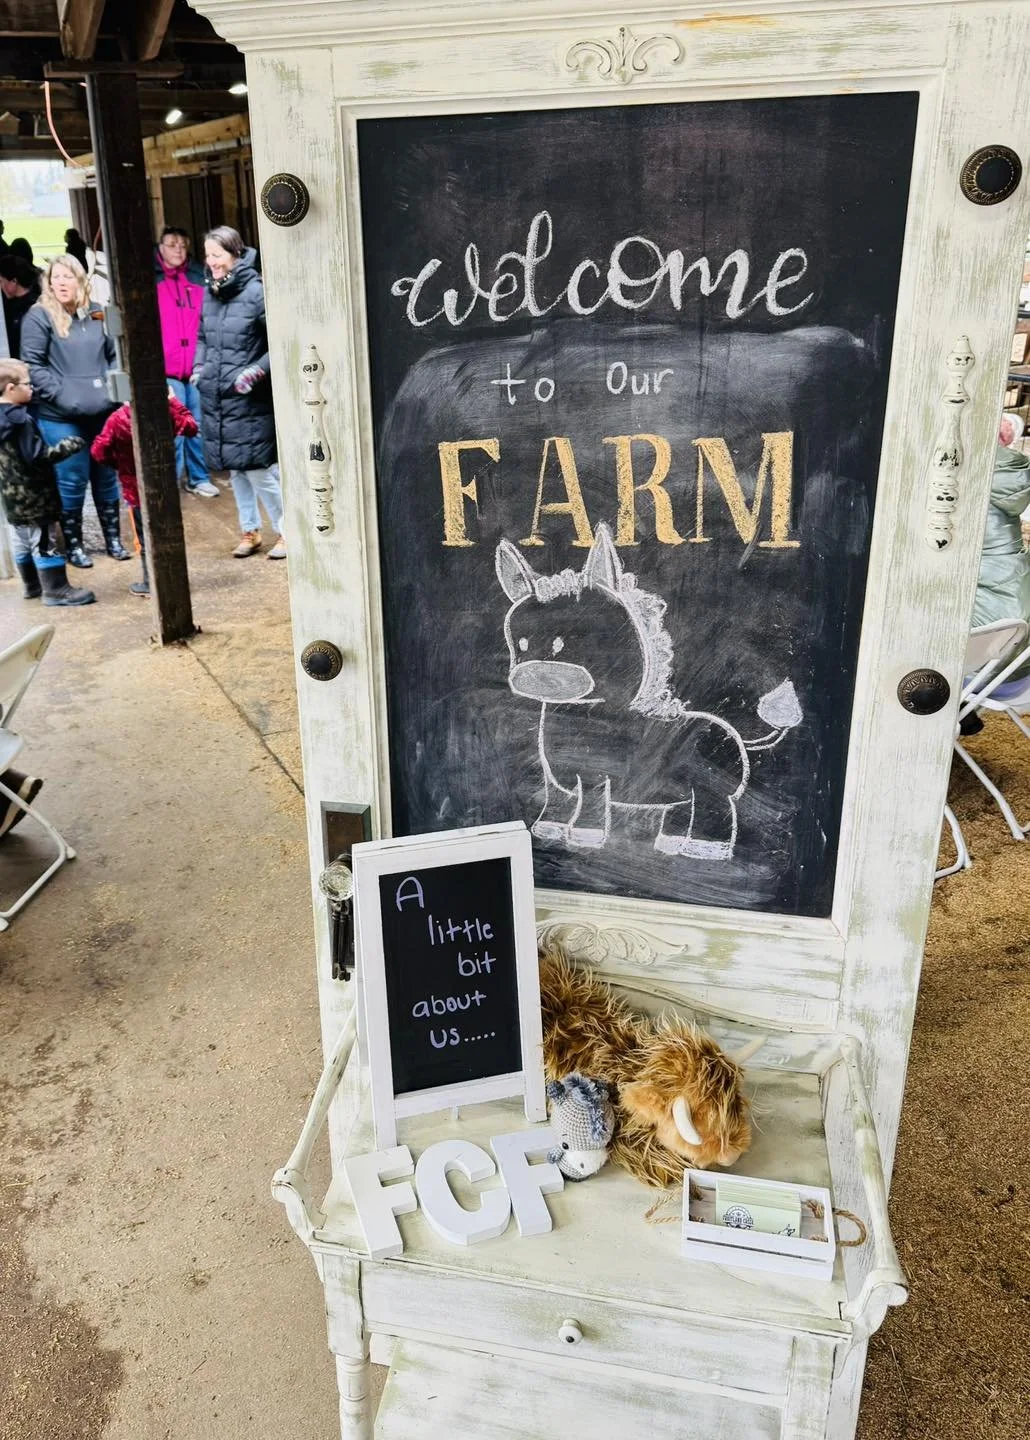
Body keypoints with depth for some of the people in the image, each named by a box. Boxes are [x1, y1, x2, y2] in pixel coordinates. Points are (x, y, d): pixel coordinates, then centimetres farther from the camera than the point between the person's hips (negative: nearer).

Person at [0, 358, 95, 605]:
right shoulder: (21, 421, -21)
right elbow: (38, 457, -23)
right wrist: (68, 445, -16)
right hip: (33, 495, -10)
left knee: (21, 541, 17)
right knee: (44, 542, -4)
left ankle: (32, 585, 29)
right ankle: (55, 589, 0)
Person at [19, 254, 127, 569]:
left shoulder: (96, 314, 10)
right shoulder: (39, 317, -4)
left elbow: (113, 355, 20)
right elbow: (33, 366, -10)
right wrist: (62, 396, -17)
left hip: (103, 412, 4)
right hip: (61, 417, -4)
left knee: (107, 477, 11)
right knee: (72, 481, 0)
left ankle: (113, 539, 24)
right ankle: (73, 545, 14)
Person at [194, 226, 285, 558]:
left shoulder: (256, 292, -11)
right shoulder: (208, 294, 9)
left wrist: (258, 370, -19)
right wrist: (198, 368, 9)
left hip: (250, 401, -7)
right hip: (215, 399, 7)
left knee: (259, 471, -5)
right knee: (235, 470, 13)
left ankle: (285, 531, 11)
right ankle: (250, 531, 25)